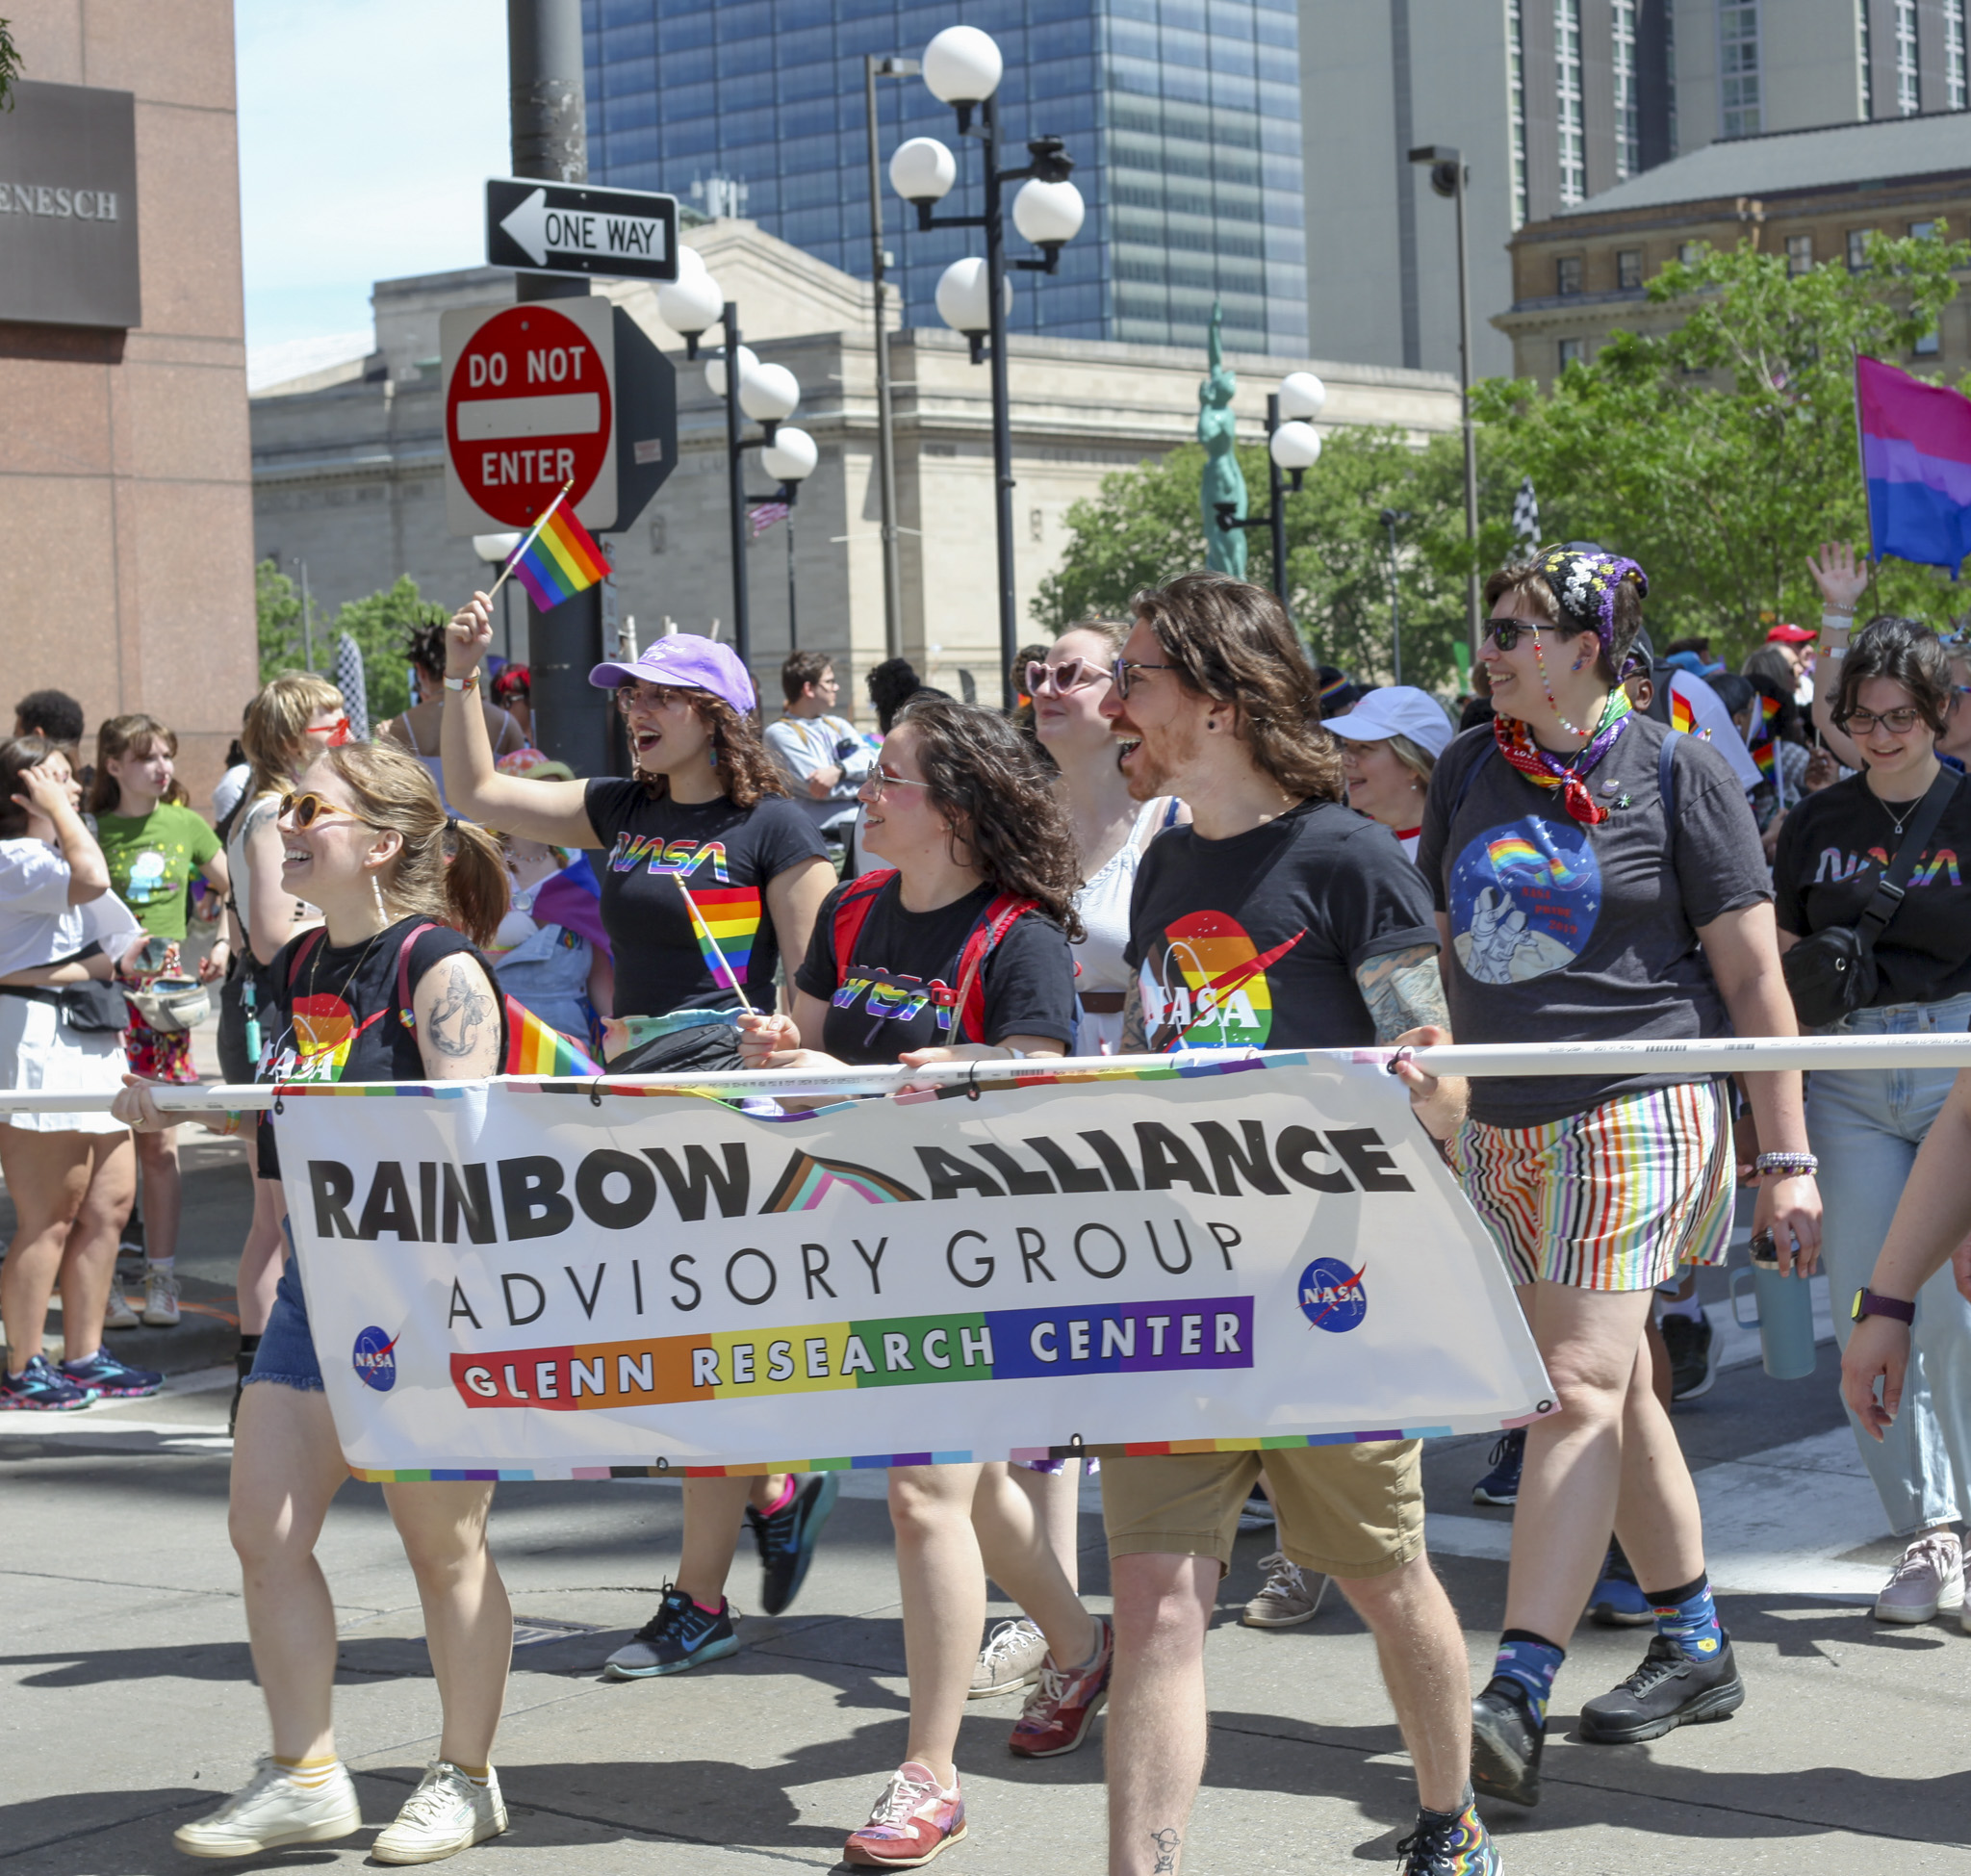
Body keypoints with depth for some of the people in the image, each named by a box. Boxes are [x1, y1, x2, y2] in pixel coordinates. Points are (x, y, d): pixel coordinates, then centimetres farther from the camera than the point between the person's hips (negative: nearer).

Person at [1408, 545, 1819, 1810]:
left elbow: (1751, 973, -5)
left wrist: (1786, 1158, -7)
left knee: (1582, 1387, -14)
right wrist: (1424, 1106, 16)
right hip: (1502, 1126, 6)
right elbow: (1442, 951, 19)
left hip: (1639, 1112, -6)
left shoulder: (1679, 771, -4)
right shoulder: (1470, 774, 10)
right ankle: (1696, 1649, 26)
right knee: (1613, 1391, 12)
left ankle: (1516, 1699, -20)